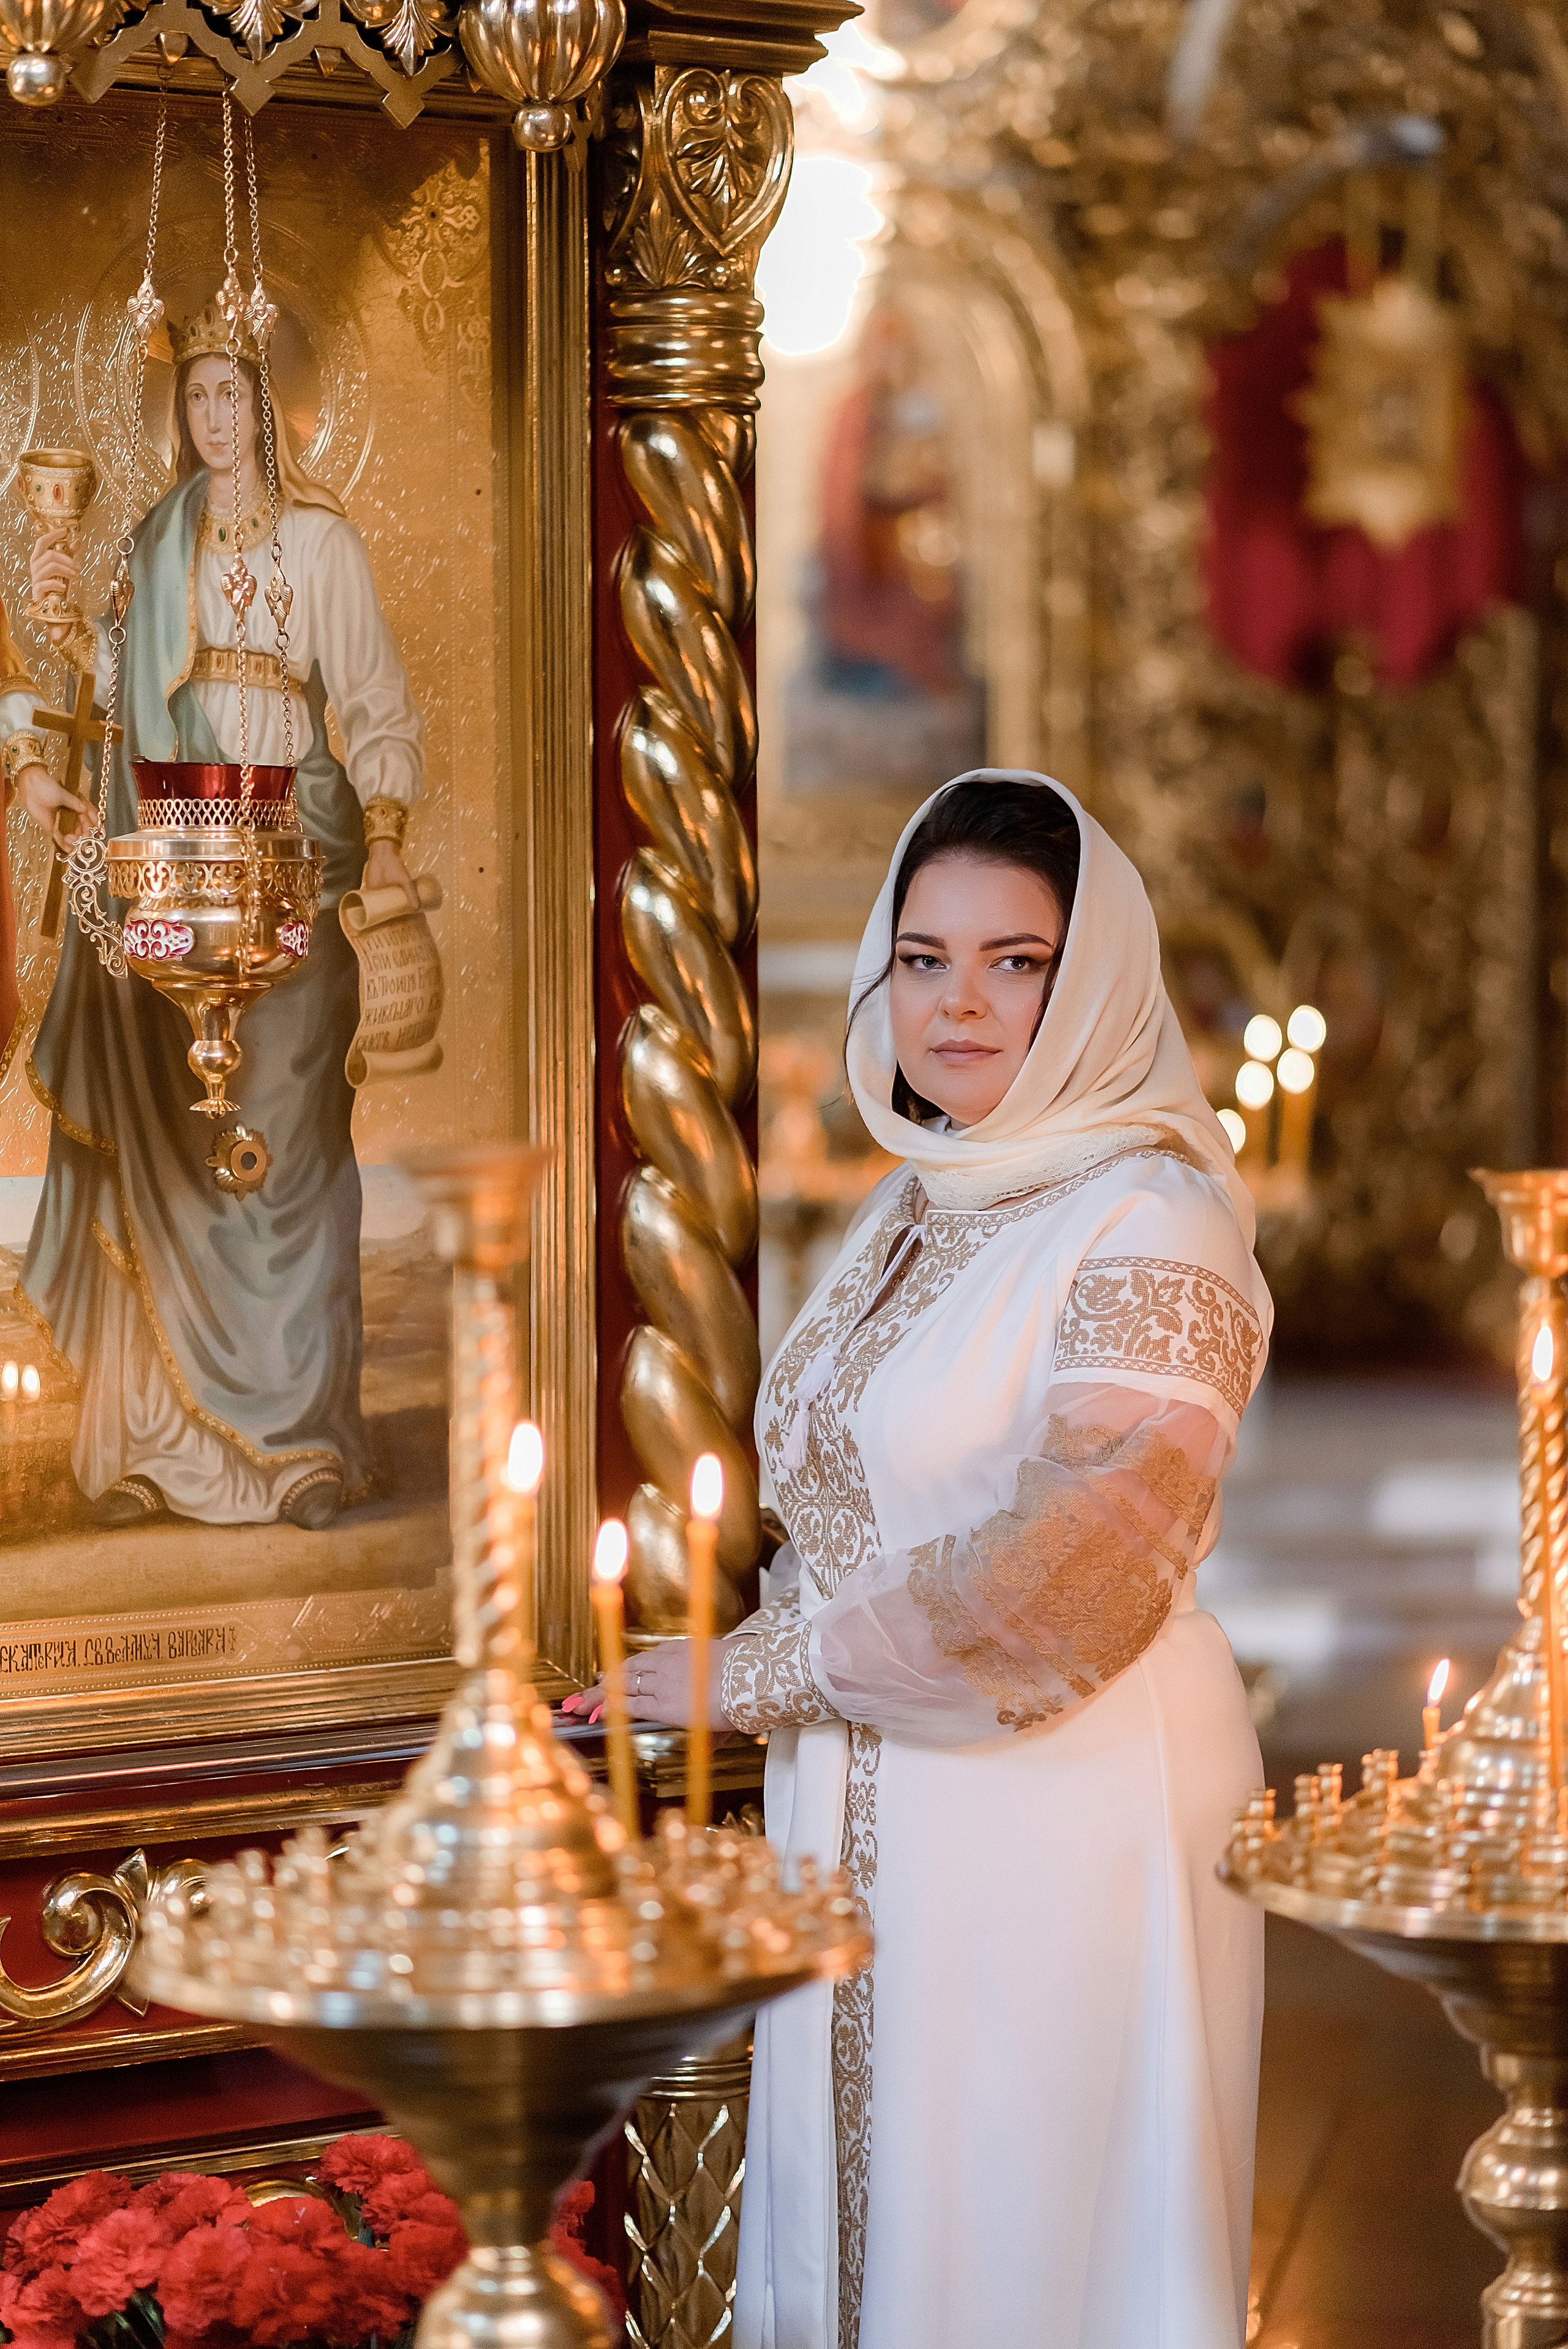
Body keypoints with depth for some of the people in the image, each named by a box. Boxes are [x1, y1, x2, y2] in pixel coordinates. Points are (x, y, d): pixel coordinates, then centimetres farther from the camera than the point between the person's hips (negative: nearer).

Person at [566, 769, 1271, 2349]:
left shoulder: (1150, 1222, -13)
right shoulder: (913, 1206, 12)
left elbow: (1079, 1570, -23)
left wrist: (779, 1668, -14)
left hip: (1060, 1816, -8)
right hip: (860, 1811, 8)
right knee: (860, 2216, 14)